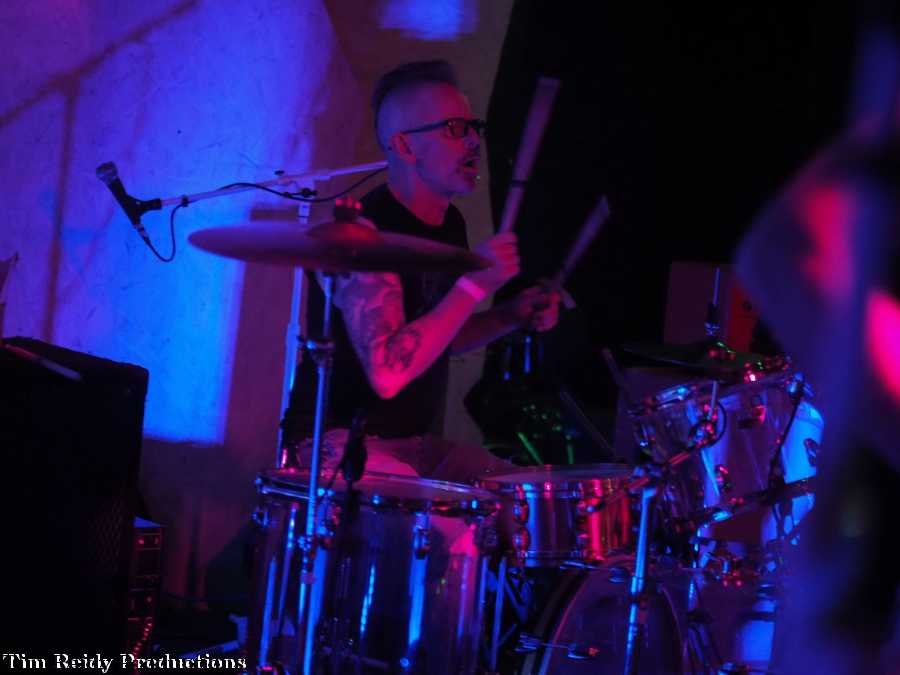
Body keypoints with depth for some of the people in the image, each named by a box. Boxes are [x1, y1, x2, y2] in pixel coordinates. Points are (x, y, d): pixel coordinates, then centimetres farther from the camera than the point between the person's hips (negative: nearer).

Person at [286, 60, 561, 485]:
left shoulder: (450, 224, 9)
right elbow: (388, 372, -28)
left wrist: (511, 317, 6)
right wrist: (474, 286, -28)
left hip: (417, 442, 9)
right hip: (342, 445, -9)